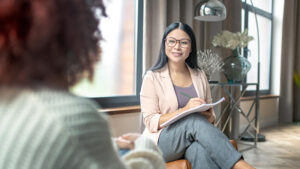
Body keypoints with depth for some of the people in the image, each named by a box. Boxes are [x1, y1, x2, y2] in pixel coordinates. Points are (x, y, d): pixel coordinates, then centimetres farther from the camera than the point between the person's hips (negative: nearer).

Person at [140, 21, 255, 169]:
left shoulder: (200, 76, 15)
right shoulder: (152, 77, 0)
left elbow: (210, 114, 18)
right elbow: (150, 122, -7)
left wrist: (209, 117, -8)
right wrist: (185, 110, -21)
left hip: (193, 139, 3)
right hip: (161, 142, -3)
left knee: (201, 150, -37)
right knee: (196, 121, -34)